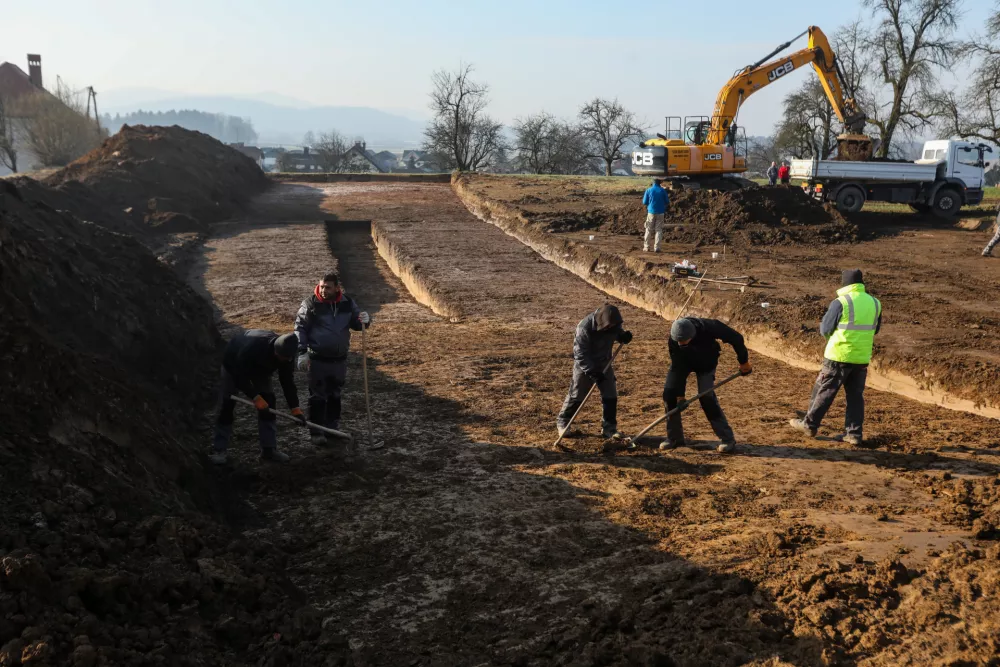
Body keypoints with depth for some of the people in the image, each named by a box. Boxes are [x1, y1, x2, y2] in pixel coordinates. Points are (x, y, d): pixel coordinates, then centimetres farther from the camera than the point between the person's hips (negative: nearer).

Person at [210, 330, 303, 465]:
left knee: (268, 400, -6)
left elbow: (287, 381, -18)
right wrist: (256, 397, -37)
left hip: (259, 367, 5)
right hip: (233, 365, -5)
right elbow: (240, 375, -35)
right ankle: (218, 449, -1)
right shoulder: (253, 345, -46)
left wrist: (295, 408, -22)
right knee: (227, 404, -11)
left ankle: (269, 448, 1)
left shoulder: (286, 353, -28)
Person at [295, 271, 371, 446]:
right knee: (318, 396, 1)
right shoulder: (311, 303, -11)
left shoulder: (347, 303, -1)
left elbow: (356, 324, 12)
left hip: (340, 359, 4)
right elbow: (300, 328, -6)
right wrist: (302, 353, -13)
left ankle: (333, 428, 29)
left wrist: (365, 320, -12)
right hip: (318, 359, -4)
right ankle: (317, 432, 9)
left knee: (335, 395, 16)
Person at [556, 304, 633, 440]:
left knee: (610, 395, 1)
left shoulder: (613, 324, -15)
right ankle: (562, 422, 24)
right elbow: (580, 354, -26)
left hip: (604, 363, 5)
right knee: (576, 395, 4)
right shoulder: (584, 328, -32)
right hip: (584, 365, -5)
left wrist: (624, 336, -16)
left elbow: (618, 333, 9)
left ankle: (609, 427, 13)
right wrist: (592, 372, -30)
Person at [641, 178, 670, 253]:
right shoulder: (662, 190, -2)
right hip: (660, 213, 0)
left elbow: (644, 202, 2)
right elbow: (667, 202, 3)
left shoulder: (648, 190, -2)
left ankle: (646, 247, 6)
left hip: (651, 212, 0)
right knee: (658, 230, 4)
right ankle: (656, 247, 0)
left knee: (649, 230, 7)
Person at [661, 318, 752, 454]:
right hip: (682, 361, 2)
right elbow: (677, 367, -26)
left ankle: (728, 439, -7)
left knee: (707, 397, -17)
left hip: (706, 362, -2)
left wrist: (744, 361, -16)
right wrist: (680, 394, -24)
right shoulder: (674, 341, -34)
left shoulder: (708, 327, -40)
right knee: (669, 392, -10)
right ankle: (674, 437, 5)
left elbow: (735, 338, -25)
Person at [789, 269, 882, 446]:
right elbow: (875, 329, 17)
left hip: (839, 355, -5)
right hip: (862, 358, 5)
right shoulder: (875, 303, 5)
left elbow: (825, 329, -6)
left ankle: (810, 424, 16)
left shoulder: (840, 302, -12)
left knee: (824, 391, 6)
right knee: (856, 395, 11)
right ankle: (854, 434, 11)